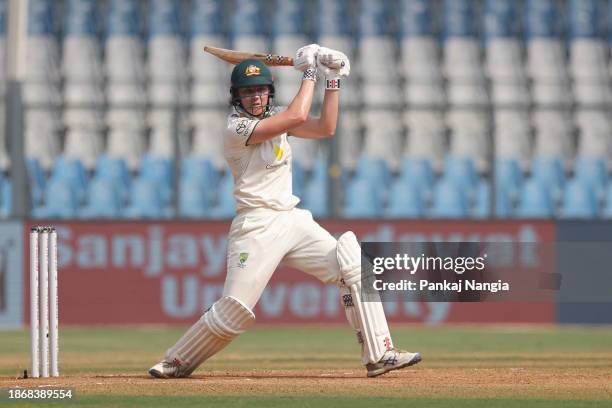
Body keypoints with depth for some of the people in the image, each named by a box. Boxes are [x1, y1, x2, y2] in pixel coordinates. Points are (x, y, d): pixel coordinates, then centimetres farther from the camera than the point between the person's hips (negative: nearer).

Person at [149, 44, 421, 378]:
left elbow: (325, 128, 11)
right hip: (257, 227, -8)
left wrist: (333, 81, 6)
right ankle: (177, 362, 8)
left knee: (353, 266, -7)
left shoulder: (274, 117, 14)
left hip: (293, 222, 8)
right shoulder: (236, 128, -12)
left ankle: (378, 355, -9)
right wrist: (309, 73, -8)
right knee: (234, 311, -13)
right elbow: (298, 116, -20)